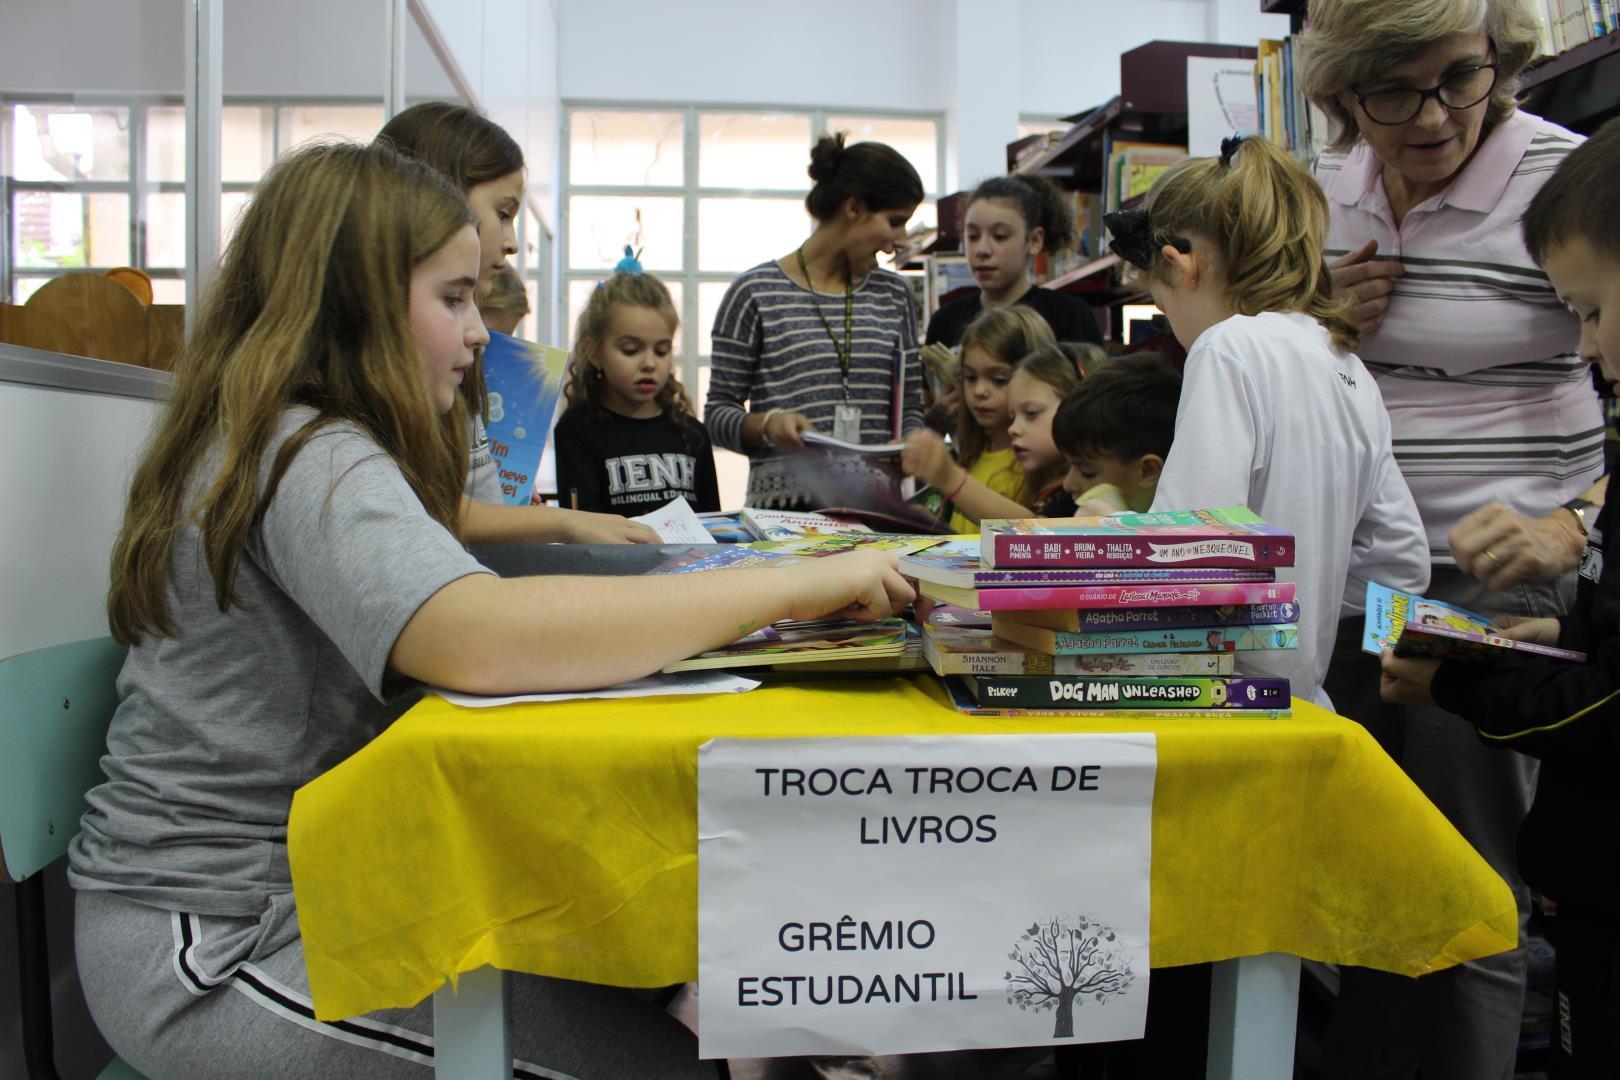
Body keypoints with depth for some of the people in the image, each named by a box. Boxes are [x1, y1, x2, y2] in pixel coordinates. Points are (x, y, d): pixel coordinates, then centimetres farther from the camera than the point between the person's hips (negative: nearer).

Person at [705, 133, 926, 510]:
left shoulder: (894, 294, 15)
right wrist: (766, 424, -16)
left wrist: (909, 443, -3)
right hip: (782, 506, -3)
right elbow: (718, 411, 4)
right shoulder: (755, 293, 2)